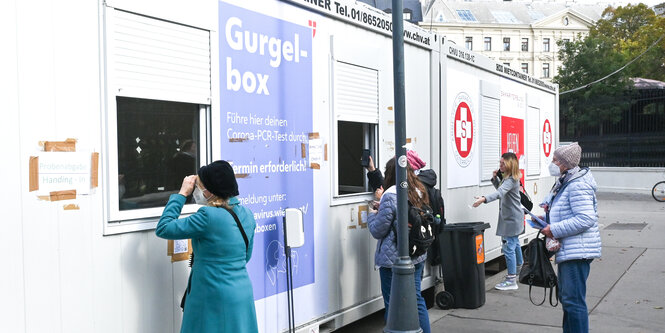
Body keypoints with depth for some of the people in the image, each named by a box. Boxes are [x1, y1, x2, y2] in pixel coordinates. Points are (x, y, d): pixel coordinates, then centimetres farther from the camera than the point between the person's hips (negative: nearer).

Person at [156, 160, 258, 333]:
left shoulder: (208, 216, -21)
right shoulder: (247, 215, 3)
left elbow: (163, 229, -11)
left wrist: (182, 194, -6)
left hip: (214, 301, -7)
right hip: (243, 295, 7)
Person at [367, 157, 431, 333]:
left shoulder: (390, 196, -17)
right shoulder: (419, 192, 6)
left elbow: (378, 231, -14)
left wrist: (372, 215, 5)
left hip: (393, 259, -7)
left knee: (392, 301, 5)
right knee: (416, 297, 16)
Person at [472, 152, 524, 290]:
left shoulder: (511, 180, -22)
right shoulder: (507, 177, 10)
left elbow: (500, 192, -38)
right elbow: (500, 189, 22)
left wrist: (484, 199, -53)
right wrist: (495, 178, 3)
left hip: (512, 219, -11)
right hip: (512, 217, 11)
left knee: (508, 248, -10)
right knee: (515, 244, 26)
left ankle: (511, 280, -7)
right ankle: (518, 271, 45)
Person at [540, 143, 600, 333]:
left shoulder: (578, 185, -17)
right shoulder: (564, 182, 16)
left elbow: (586, 218, -26)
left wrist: (555, 230, -22)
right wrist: (547, 219, 8)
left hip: (577, 251, -11)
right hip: (566, 251, 11)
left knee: (573, 301, -8)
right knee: (566, 298, 19)